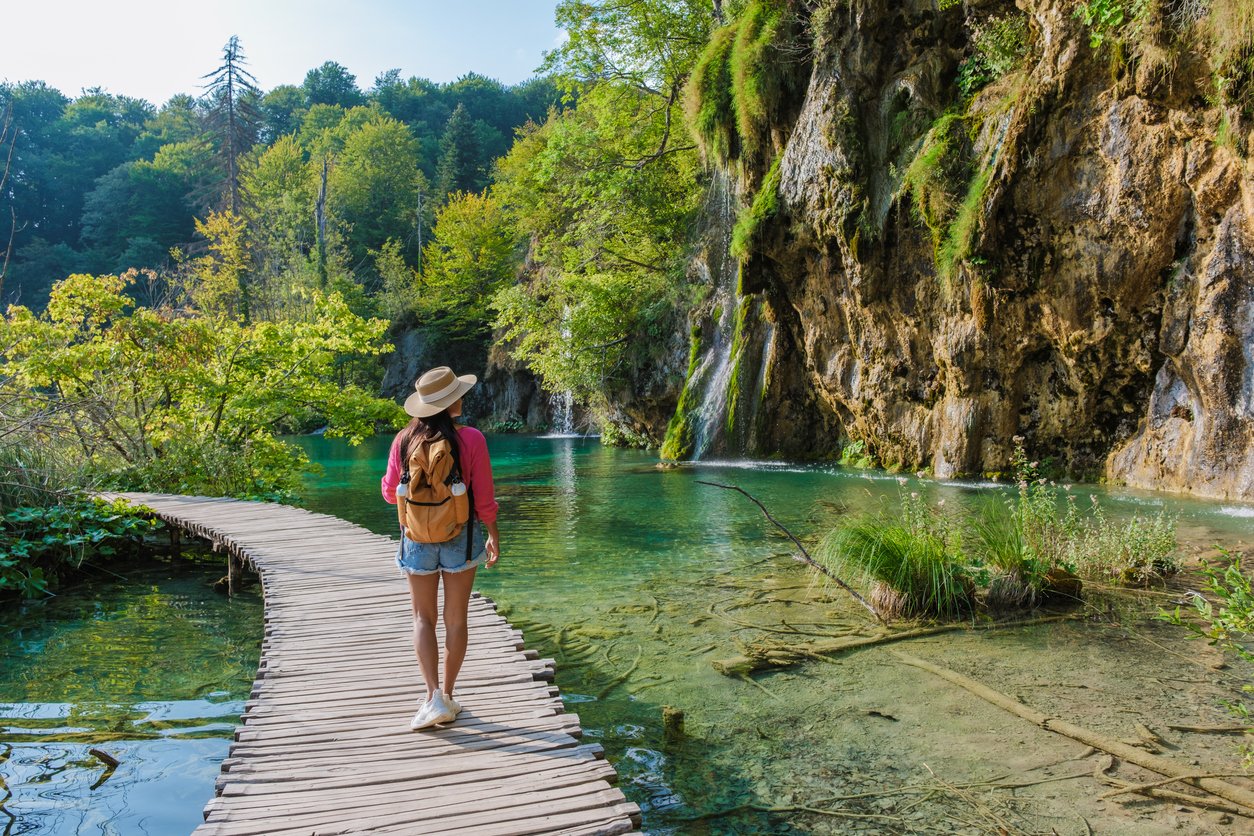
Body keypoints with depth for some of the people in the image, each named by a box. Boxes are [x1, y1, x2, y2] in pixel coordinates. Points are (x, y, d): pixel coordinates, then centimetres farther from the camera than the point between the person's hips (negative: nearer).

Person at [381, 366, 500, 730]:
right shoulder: (470, 439, -13)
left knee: (424, 618, 12)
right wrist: (493, 535, 6)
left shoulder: (404, 440, -7)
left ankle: (434, 697, 0)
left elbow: (390, 492, 2)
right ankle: (448, 696, 20)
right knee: (456, 619, 12)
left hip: (418, 537, 1)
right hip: (460, 536, -1)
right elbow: (484, 498, -9)